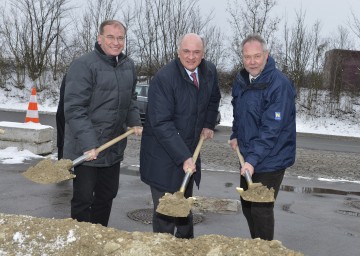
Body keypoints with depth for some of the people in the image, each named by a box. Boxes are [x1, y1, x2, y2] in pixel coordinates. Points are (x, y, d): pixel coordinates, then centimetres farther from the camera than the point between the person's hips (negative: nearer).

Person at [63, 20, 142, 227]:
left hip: (114, 148, 7)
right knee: (83, 199, 3)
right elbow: (74, 108, -21)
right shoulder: (84, 66, -17)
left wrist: (134, 121, 6)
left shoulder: (129, 65, 7)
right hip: (85, 150, -7)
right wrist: (88, 143, -27)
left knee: (107, 196, 18)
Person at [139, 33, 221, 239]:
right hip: (164, 155, -7)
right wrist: (183, 158, -29)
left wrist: (209, 124, 10)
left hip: (190, 151, 7)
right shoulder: (164, 78, -23)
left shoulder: (210, 71, -2)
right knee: (166, 210, -1)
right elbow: (161, 124, -26)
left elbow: (214, 99, 21)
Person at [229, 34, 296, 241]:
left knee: (261, 209, -2)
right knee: (247, 205, 19)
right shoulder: (241, 80, 3)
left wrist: (253, 159, -31)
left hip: (270, 160, -8)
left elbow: (271, 129, -27)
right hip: (248, 156, 8)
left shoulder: (279, 84, -23)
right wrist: (236, 135, 7)